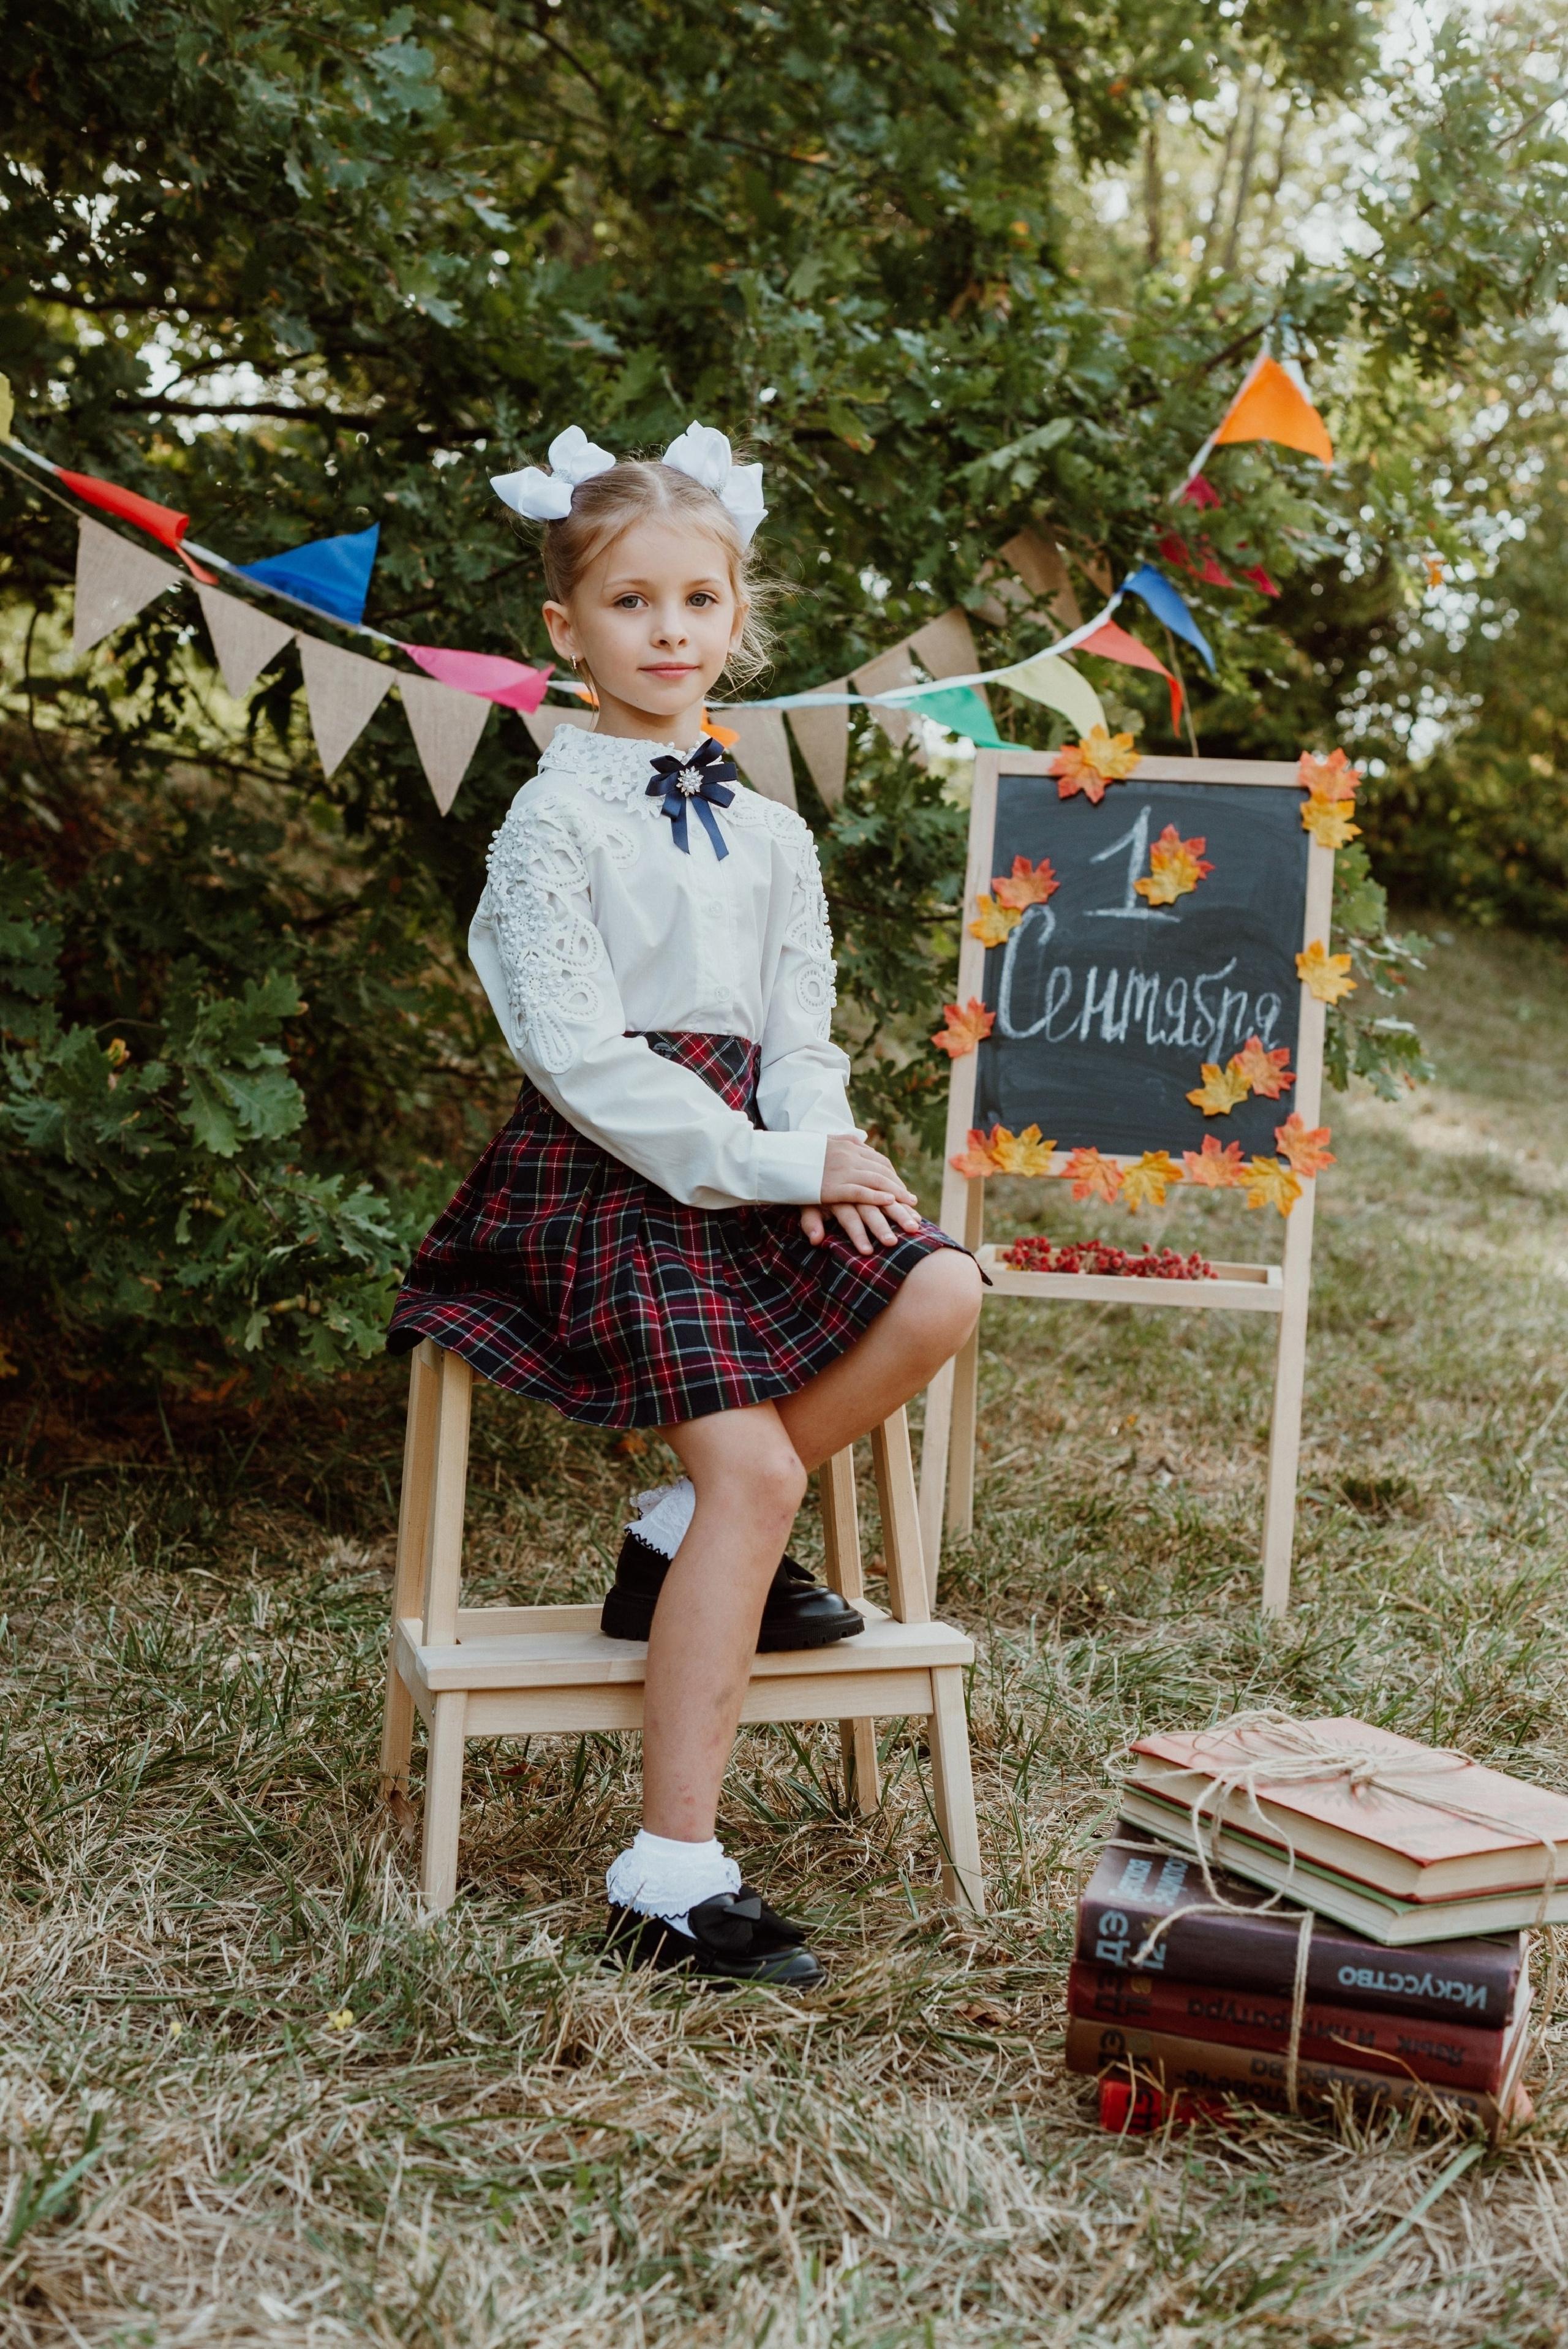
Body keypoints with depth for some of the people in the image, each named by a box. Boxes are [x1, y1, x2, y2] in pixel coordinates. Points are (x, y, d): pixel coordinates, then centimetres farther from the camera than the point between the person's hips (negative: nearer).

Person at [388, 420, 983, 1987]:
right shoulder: (557, 820, -6)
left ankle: (687, 1542, 0)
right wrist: (774, 1164, -16)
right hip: (604, 1172, -6)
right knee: (754, 1467, -20)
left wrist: (822, 1155, -8)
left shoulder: (767, 835, 14)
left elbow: (799, 1031, 15)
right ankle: (669, 1878, -15)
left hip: (746, 1161, 7)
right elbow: (579, 1053, -14)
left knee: (939, 1293, -18)